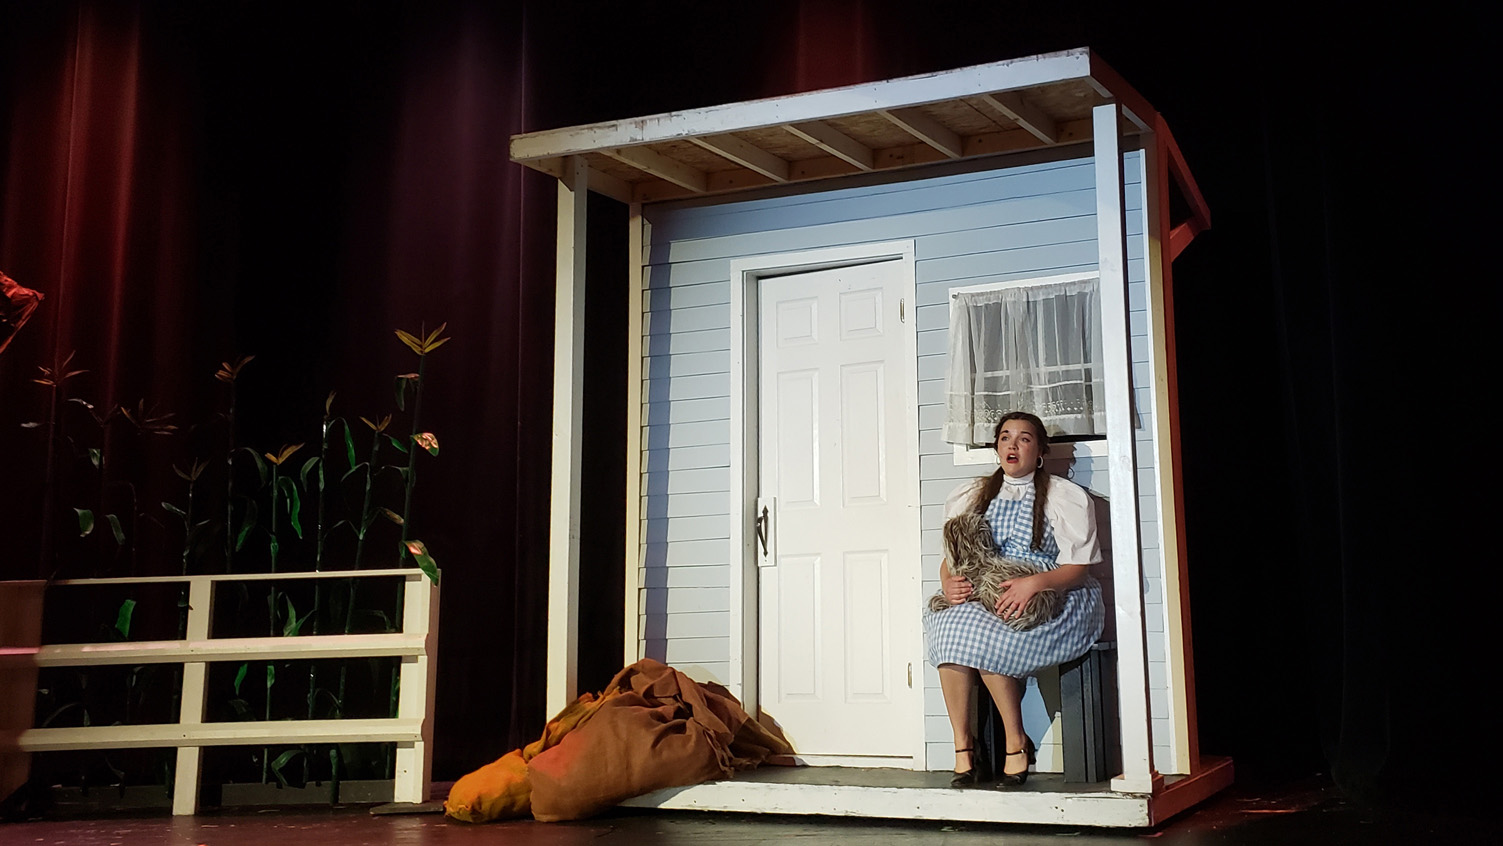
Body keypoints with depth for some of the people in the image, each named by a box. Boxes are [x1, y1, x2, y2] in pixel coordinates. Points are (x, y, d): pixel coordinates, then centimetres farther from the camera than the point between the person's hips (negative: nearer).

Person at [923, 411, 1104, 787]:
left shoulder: (1066, 496, 5)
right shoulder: (973, 495, 18)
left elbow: (1078, 567, -4)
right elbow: (950, 557, 16)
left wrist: (1035, 582, -24)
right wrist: (948, 583, -9)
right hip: (982, 592, 4)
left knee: (980, 632, -33)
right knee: (949, 626, -31)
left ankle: (1017, 743, -17)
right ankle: (962, 749, -27)